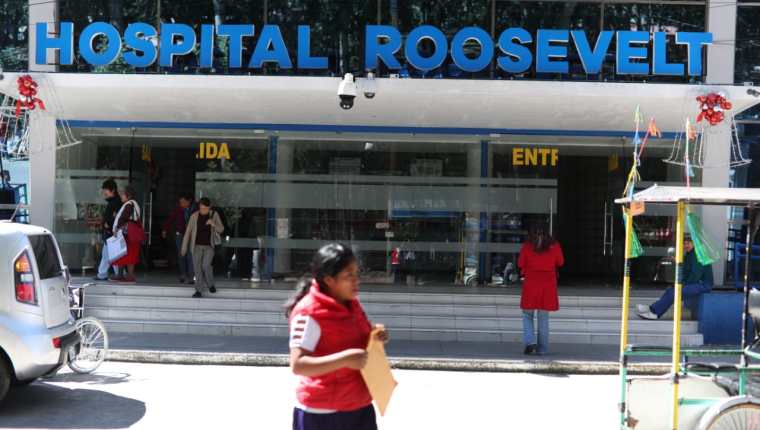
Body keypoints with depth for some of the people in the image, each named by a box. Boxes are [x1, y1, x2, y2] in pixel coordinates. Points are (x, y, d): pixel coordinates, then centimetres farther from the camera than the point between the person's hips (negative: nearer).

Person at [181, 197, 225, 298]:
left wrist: (213, 224, -23)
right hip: (197, 246, 1)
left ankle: (210, 284, 10)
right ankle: (199, 291, 7)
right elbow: (188, 232, -1)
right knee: (197, 268, -1)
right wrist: (184, 248, 0)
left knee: (206, 265, -16)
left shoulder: (214, 215, -4)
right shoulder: (194, 216, -5)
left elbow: (221, 229, -1)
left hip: (209, 246, -1)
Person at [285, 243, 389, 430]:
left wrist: (377, 336, -2)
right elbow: (298, 365, -25)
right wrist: (345, 359, -32)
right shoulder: (309, 312, -20)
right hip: (322, 414, -7)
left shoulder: (352, 304, 4)